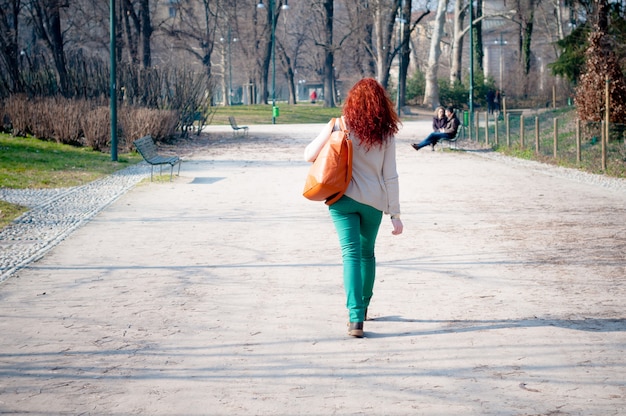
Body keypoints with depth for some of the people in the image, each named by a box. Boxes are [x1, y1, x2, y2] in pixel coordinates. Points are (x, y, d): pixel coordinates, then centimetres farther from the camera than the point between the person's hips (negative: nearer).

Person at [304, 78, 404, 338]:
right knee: (367, 252, 21)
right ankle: (363, 306, 37)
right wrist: (395, 214, 0)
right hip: (374, 202, 2)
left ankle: (355, 318, -17)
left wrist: (329, 132, 16)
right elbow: (390, 177, -3)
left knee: (351, 254, -4)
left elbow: (309, 156, -1)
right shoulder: (385, 134, -3)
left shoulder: (339, 127, -6)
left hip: (344, 199, -2)